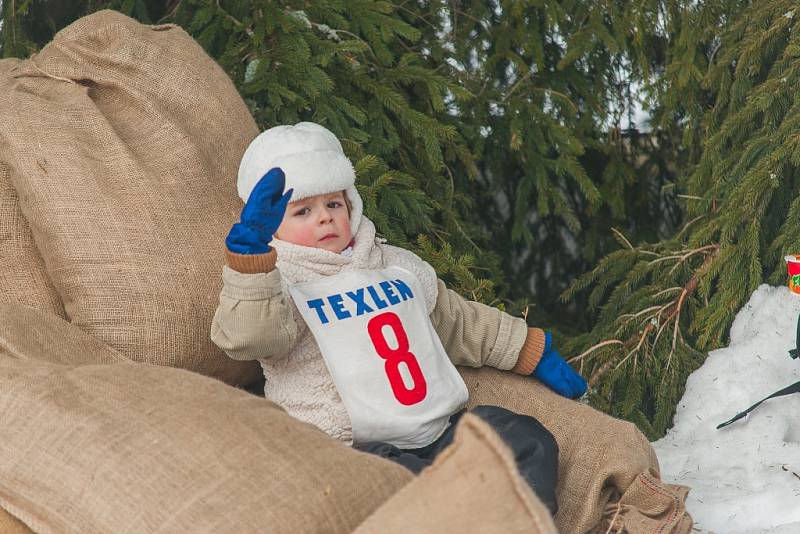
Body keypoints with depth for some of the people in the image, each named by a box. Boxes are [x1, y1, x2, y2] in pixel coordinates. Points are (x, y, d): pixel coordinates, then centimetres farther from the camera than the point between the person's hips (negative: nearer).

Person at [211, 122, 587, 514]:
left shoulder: (397, 266, 17)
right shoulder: (277, 284, -5)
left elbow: (461, 322, 31)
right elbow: (245, 335, -28)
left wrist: (532, 351, 33)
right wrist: (251, 252, -42)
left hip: (442, 427, 7)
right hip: (357, 448, -7)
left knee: (530, 442, -4)